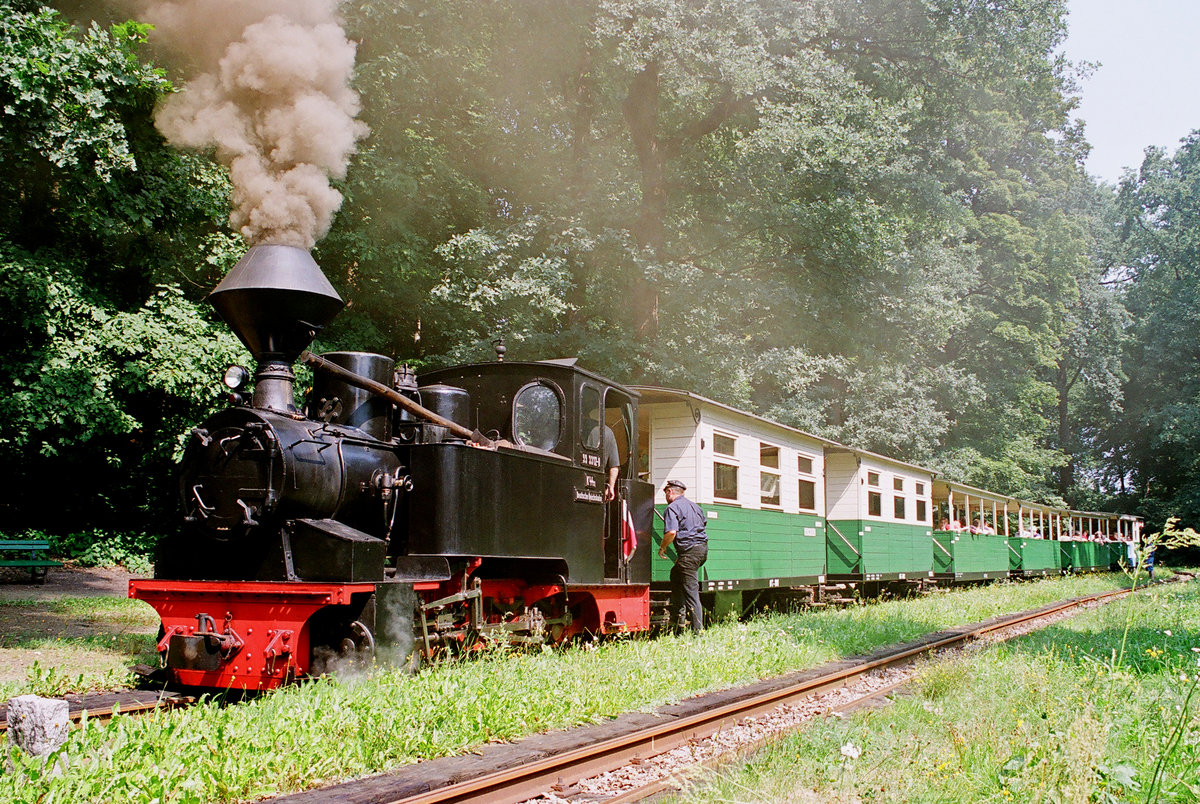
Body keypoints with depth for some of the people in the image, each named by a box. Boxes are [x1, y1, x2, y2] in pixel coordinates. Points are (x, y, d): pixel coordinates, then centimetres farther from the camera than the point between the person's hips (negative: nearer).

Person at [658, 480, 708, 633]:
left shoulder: (673, 508, -8)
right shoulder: (694, 506, 19)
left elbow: (671, 532, -20)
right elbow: (704, 523, 31)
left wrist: (662, 548, -4)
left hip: (689, 551, -9)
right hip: (703, 547, 9)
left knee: (691, 590, -6)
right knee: (675, 574, 27)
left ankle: (698, 630, -6)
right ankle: (678, 615, 26)